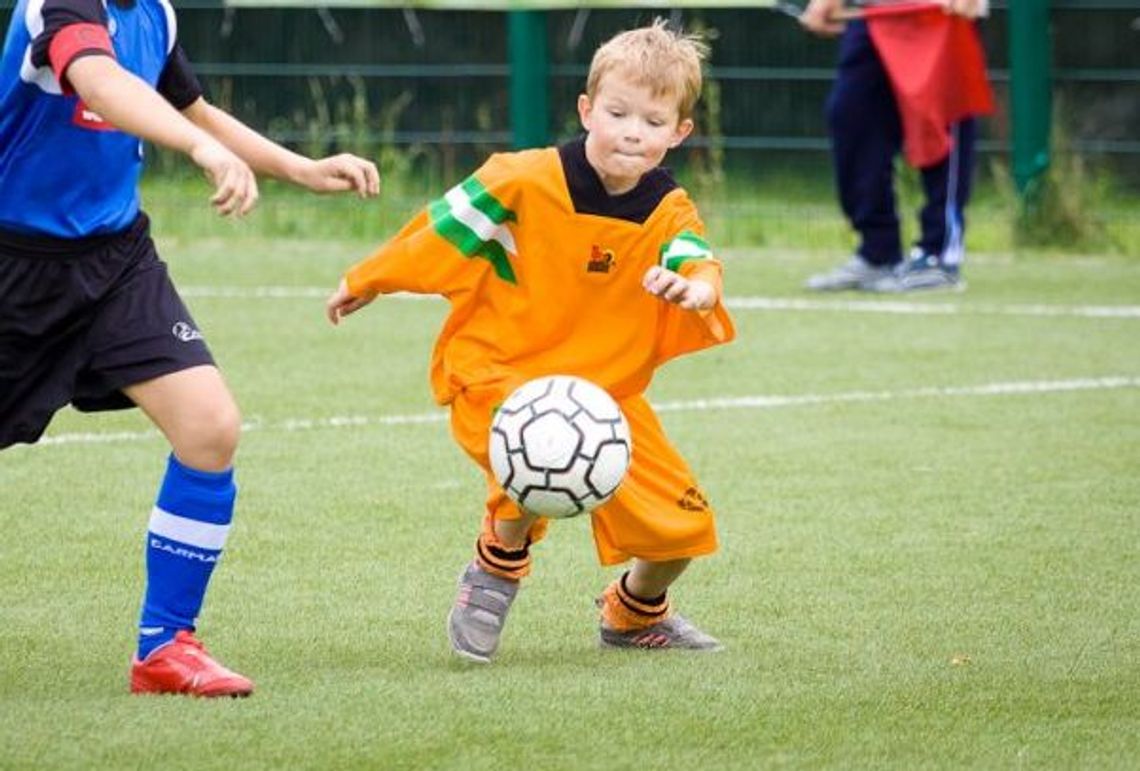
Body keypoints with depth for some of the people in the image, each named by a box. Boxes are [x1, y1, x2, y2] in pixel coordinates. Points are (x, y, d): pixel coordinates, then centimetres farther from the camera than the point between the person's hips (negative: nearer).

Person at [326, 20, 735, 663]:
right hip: (495, 372, -5)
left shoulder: (669, 211, -4)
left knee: (681, 521, 0)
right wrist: (366, 284, 7)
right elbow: (448, 226, -4)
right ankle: (498, 568, -4)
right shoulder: (526, 182, -16)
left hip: (605, 388, 5)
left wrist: (693, 288, -47)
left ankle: (636, 613, 34)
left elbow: (699, 264, -21)